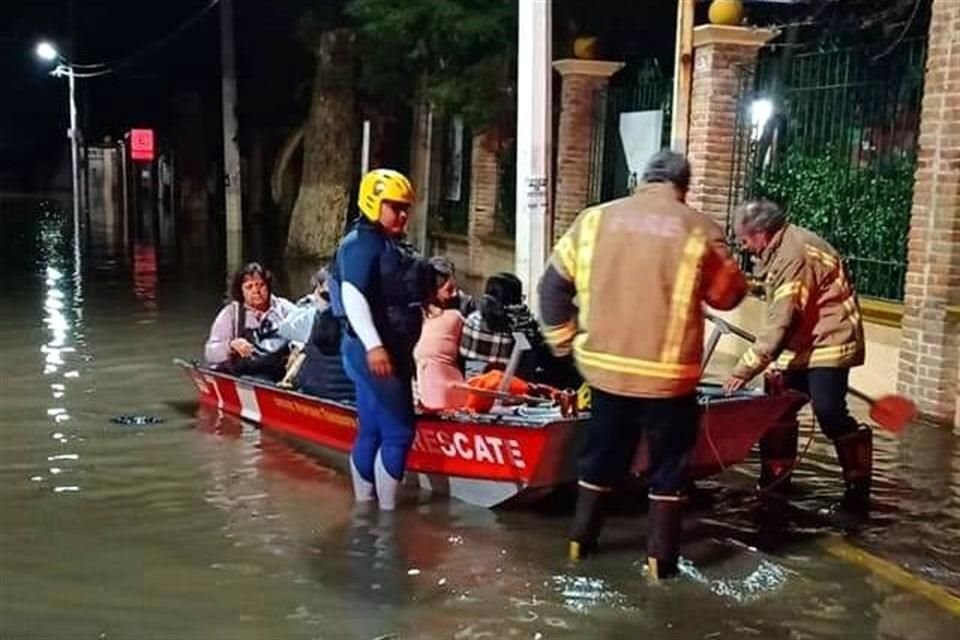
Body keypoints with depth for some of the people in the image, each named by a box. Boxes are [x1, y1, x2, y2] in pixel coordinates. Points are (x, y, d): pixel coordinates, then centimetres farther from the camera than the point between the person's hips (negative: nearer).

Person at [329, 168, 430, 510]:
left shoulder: (396, 246, 19)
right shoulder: (361, 244, -11)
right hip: (373, 352, -10)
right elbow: (353, 297, -23)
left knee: (371, 432, 14)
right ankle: (387, 511, -3)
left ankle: (363, 507, 22)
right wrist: (373, 345, -31)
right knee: (399, 432, -11)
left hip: (394, 351, 10)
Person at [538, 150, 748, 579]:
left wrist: (563, 340, 15)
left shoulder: (595, 219, 3)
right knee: (668, 466, 13)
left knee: (601, 455, 20)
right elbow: (729, 295, 6)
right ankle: (660, 557, 18)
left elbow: (553, 285, 6)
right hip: (668, 374, -3)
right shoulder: (699, 230, -6)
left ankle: (581, 540, 29)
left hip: (605, 365, 3)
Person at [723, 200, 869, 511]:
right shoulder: (783, 249, 9)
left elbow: (782, 323, -27)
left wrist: (745, 369, -26)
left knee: (830, 413, -13)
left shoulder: (794, 254, -23)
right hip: (805, 343, 10)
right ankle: (776, 477, 19)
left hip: (829, 341, -10)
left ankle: (859, 484, 1)